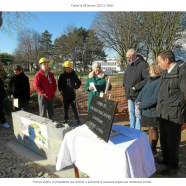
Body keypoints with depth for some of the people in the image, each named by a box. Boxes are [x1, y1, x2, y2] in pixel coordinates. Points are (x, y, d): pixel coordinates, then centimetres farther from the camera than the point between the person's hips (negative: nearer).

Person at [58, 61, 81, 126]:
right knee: (65, 108, 9)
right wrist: (61, 90, 3)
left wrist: (75, 88, -3)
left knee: (75, 108, 1)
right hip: (65, 94, 1)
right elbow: (59, 84, 15)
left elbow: (79, 83, 10)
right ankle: (66, 120, 21)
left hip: (72, 94, -1)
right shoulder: (62, 76, 4)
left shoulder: (74, 75, 3)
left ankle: (77, 120, 12)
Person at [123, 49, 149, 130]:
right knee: (131, 113, 16)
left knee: (137, 113, 1)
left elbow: (147, 79, -21)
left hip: (138, 95, -8)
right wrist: (124, 83, 12)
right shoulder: (129, 65, 12)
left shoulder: (143, 65, -14)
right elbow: (125, 75, 29)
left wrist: (136, 87, -21)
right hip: (129, 94, 8)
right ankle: (132, 129, 30)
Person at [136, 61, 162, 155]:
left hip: (153, 110, -8)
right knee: (150, 128, 18)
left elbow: (154, 99, -24)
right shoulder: (150, 79, 9)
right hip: (146, 110, 8)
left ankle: (153, 149, 24)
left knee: (153, 129, 7)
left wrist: (141, 105, -16)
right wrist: (138, 101, 0)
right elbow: (142, 91, 16)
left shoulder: (160, 82, -19)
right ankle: (150, 146, 33)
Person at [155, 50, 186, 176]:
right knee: (164, 139, 20)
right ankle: (166, 159, 40)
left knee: (172, 141, 6)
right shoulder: (165, 73, 12)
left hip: (174, 115, -8)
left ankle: (173, 166, 25)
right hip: (163, 113, 9)